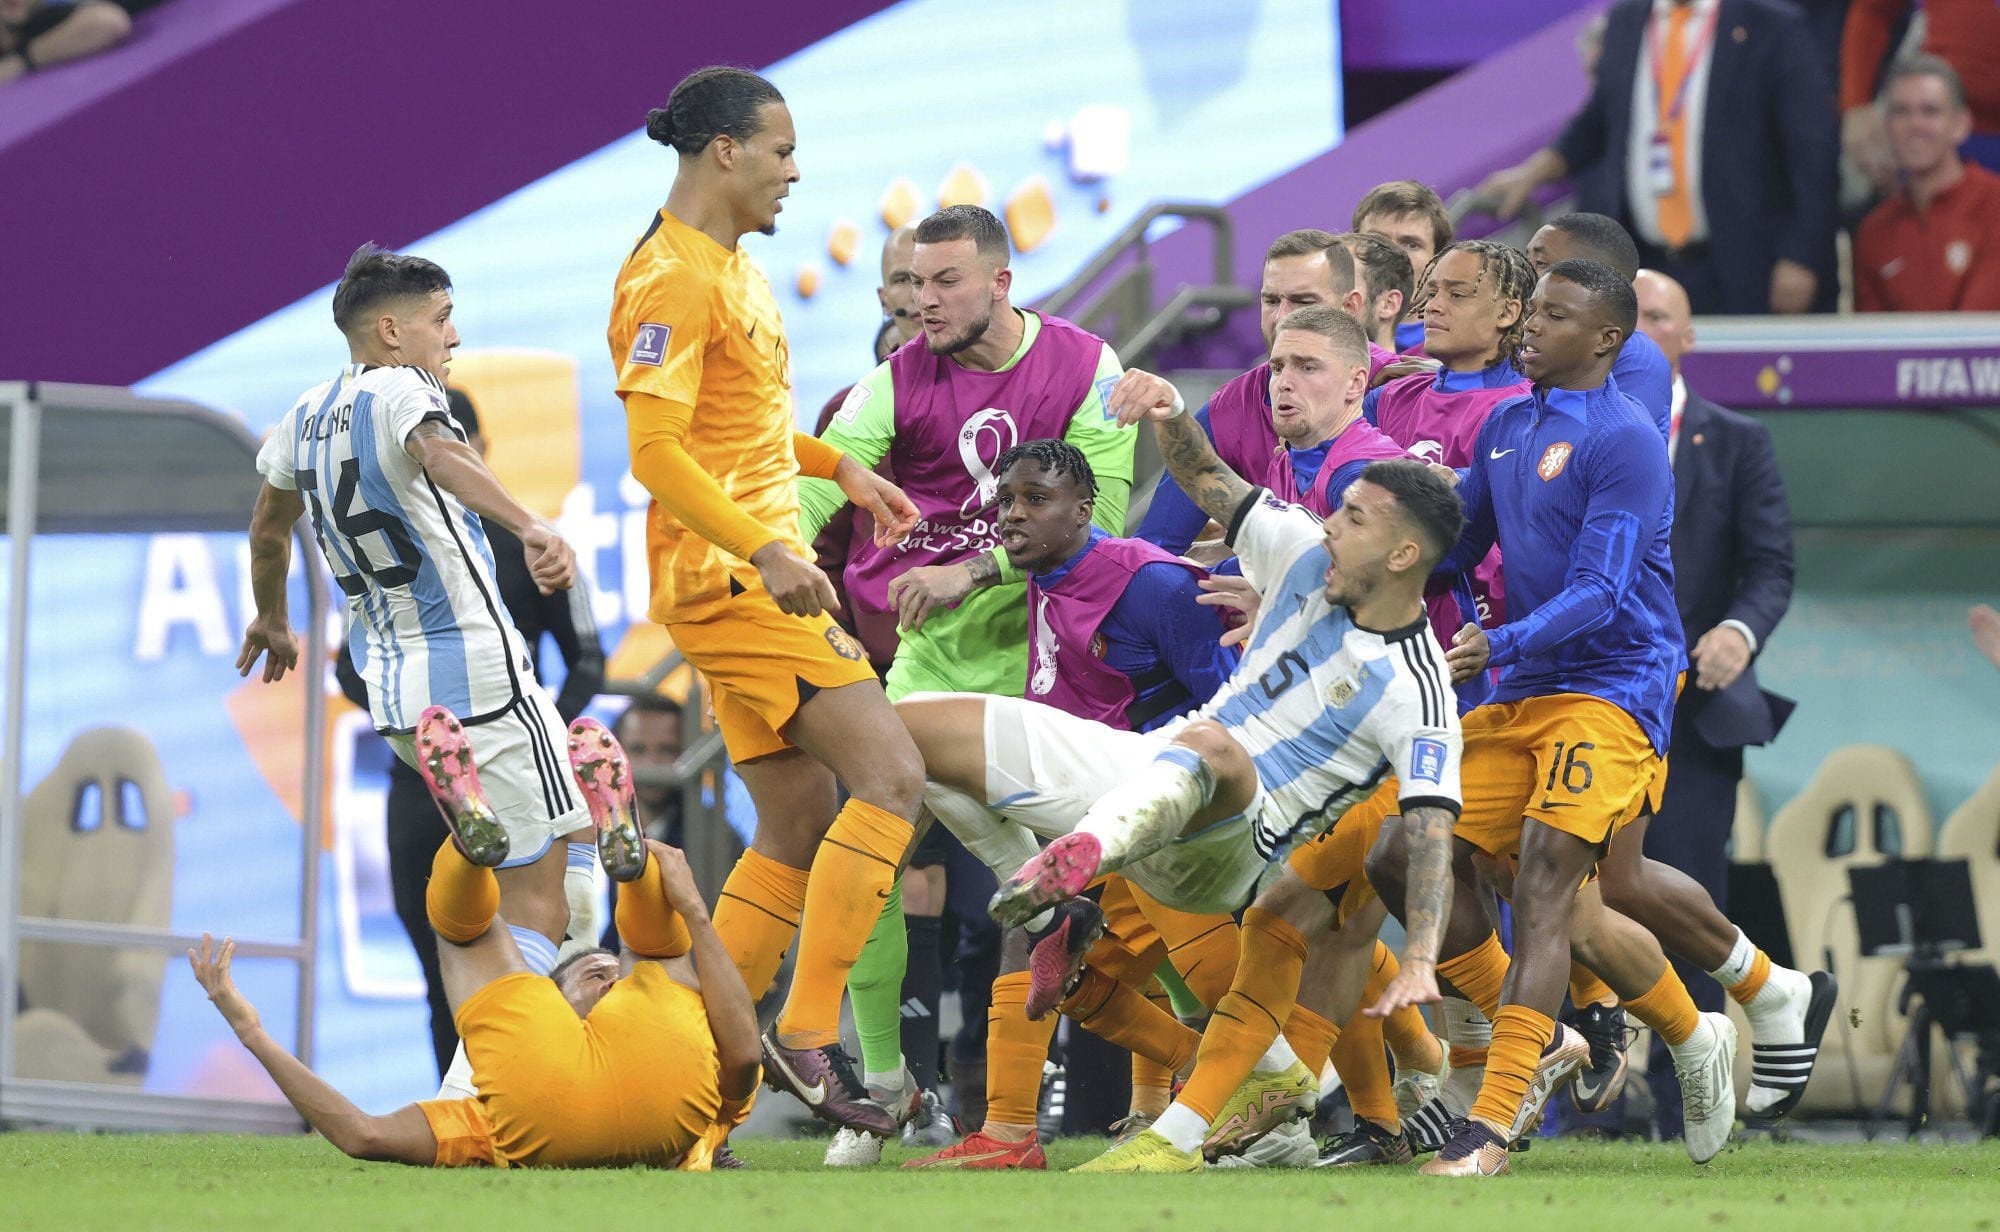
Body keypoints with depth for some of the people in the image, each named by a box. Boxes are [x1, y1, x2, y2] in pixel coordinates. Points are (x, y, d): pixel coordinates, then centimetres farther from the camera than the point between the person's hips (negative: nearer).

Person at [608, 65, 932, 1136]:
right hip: (728, 580, -10)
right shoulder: (673, 278, -15)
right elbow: (655, 450, -22)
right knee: (889, 776, -16)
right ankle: (806, 1036, -17)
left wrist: (839, 467, 23)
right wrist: (766, 551, -28)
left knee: (800, 824, 10)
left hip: (761, 578, 10)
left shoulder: (730, 268, 17)